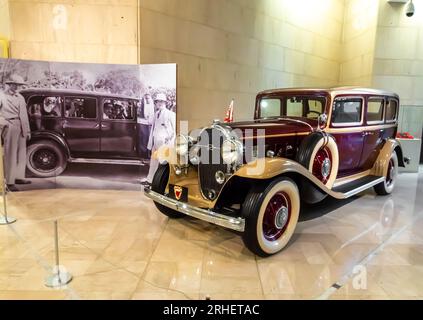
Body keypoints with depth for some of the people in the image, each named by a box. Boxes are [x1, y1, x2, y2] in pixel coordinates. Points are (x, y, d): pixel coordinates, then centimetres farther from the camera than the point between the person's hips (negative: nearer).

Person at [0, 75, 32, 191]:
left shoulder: (20, 97, 17)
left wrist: (27, 130, 14)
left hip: (21, 128, 6)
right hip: (10, 127, -6)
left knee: (21, 154, 10)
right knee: (10, 154, -5)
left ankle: (19, 177, 20)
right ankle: (10, 182, -2)